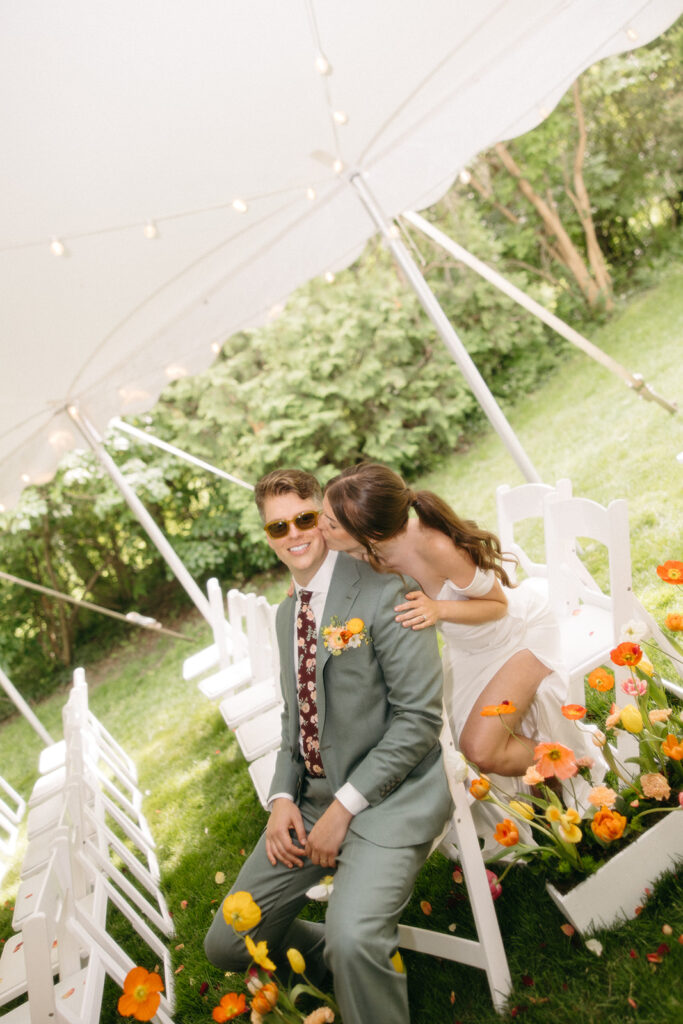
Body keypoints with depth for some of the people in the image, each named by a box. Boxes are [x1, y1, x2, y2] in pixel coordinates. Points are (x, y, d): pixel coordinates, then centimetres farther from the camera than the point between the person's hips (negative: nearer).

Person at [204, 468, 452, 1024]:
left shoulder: (382, 590, -14)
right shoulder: (287, 612, 11)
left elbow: (420, 717, -17)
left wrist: (345, 806, -17)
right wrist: (283, 797, 1)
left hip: (387, 797, -7)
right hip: (309, 798, 8)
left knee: (353, 939, -33)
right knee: (226, 945, 9)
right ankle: (349, 957, 30)